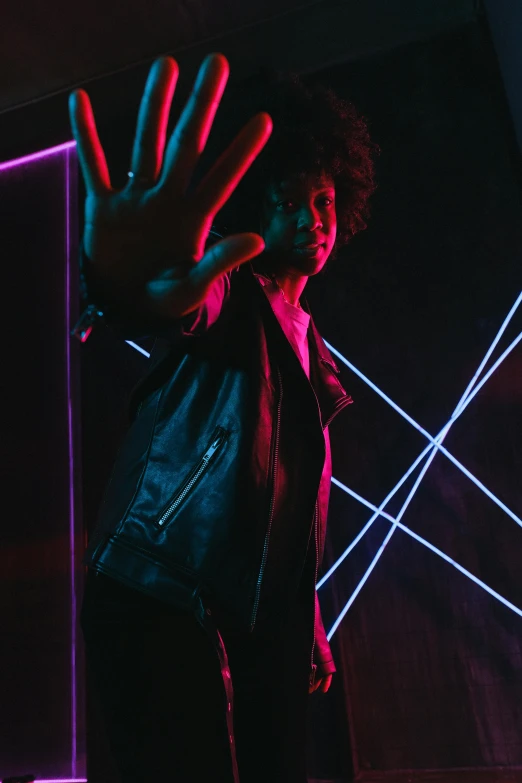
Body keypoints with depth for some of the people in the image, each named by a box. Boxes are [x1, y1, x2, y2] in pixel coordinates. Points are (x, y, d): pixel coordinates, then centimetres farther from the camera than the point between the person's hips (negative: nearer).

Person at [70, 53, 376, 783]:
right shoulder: (230, 295, 0)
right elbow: (183, 307, -27)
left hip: (268, 616, 6)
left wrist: (313, 632, 22)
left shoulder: (309, 345, 19)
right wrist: (129, 284, -52)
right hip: (164, 599, -6)